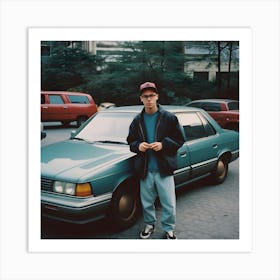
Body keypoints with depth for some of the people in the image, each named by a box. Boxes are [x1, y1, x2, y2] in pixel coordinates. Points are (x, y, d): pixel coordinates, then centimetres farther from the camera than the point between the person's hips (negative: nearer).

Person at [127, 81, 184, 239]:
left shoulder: (169, 118, -3)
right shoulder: (137, 121, 7)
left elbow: (179, 140, -1)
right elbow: (131, 141, 13)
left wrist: (163, 144, -17)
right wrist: (138, 146, -10)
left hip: (164, 169, -3)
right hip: (145, 169, 3)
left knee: (169, 204, 3)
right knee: (147, 202, 16)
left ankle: (169, 229, 25)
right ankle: (150, 225, 39)